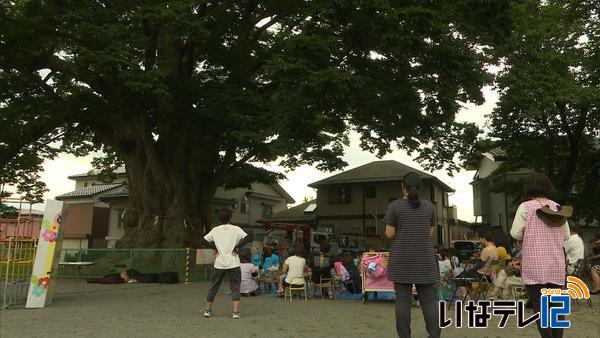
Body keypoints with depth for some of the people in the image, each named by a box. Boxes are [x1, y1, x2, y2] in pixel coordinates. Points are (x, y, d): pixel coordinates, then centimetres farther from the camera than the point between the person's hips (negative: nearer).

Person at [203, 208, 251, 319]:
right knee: (235, 288, 5)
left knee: (214, 287, 14)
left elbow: (205, 240, 7)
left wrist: (216, 248, 7)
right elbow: (247, 238, -14)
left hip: (219, 263, 2)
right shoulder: (236, 229, -2)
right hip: (233, 263, -2)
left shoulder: (215, 230, 5)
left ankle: (208, 310, 22)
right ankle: (236, 312, -2)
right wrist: (236, 248, -7)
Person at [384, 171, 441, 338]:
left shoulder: (394, 206, -5)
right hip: (425, 260, 2)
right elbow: (430, 232, 9)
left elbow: (390, 233, -4)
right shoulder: (429, 206, 4)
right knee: (429, 300, 5)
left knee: (403, 300, 2)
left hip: (401, 260, -2)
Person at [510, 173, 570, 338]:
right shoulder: (558, 207, 7)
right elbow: (566, 235, 13)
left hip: (535, 265, -4)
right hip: (556, 265, 5)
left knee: (539, 305, -1)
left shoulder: (526, 207, -7)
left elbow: (515, 233, -8)